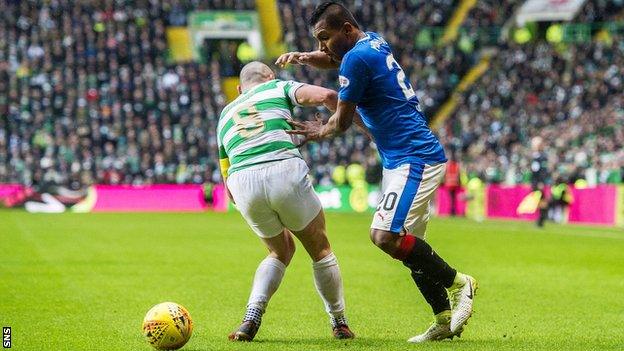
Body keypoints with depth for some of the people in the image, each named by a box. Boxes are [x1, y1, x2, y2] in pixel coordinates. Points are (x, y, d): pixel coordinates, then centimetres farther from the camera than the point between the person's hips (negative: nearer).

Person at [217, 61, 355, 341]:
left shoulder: (225, 115, 32)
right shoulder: (278, 87, 22)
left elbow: (228, 182, 33)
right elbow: (326, 95, 2)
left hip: (241, 182, 3)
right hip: (285, 170, -3)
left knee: (280, 251, 26)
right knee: (320, 250, 19)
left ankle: (251, 318, 7)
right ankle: (339, 323, 27)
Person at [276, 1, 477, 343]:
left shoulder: (358, 58, -15)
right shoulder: (374, 42, 14)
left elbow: (342, 121, -7)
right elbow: (334, 60, 36)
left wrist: (321, 130, 15)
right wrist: (303, 57, 16)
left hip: (414, 158, -11)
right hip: (402, 159, 11)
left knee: (385, 236, -20)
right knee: (408, 243, 9)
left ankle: (456, 282, -5)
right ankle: (446, 320, 11)